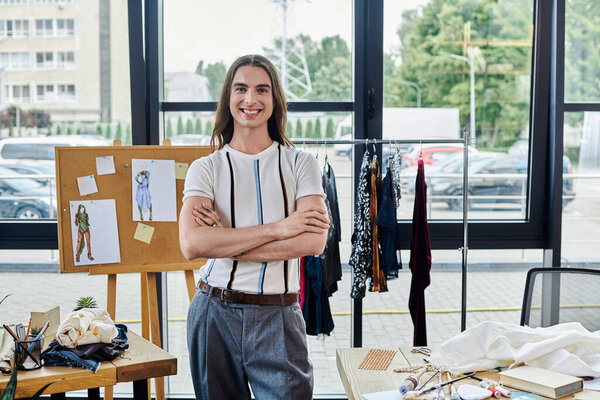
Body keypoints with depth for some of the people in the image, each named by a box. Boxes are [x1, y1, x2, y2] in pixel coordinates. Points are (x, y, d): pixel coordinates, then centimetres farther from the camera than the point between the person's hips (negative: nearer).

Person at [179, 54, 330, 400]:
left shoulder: (301, 164, 3)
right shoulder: (206, 168, 3)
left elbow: (314, 241, -12)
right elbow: (191, 244, -14)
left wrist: (224, 242, -13)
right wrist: (277, 229, -17)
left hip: (278, 319, 0)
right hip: (215, 315, 1)